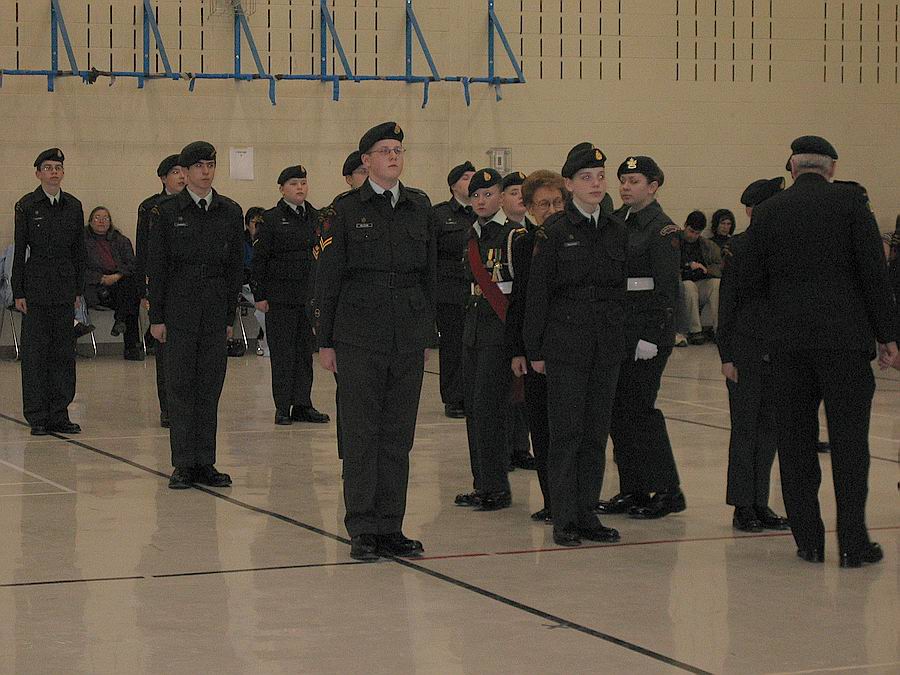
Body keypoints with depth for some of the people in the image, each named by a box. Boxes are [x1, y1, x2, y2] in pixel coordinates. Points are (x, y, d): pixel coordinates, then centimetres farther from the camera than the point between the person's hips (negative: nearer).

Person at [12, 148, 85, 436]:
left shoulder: (73, 206, 7)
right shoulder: (26, 206, -2)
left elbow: (79, 250, 11)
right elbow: (20, 250, -2)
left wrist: (79, 288, 7)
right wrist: (18, 292, -6)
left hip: (64, 286, 3)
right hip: (36, 286, -3)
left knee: (63, 351, 5)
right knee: (35, 351, -1)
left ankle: (59, 414, 11)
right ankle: (37, 417, 4)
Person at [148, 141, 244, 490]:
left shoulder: (230, 212, 8)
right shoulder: (166, 212, 0)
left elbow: (235, 267, 10)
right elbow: (157, 266, 0)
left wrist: (230, 316, 5)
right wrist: (156, 317, -4)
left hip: (215, 310, 2)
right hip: (179, 310, -2)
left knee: (209, 388, 4)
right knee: (180, 386, -1)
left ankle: (205, 464, 10)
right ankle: (183, 465, 4)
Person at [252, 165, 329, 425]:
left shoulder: (316, 217, 11)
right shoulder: (271, 219, -3)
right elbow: (259, 259, -4)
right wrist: (259, 295, -9)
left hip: (309, 295, 4)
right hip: (280, 296, -4)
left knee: (305, 350, 7)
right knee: (282, 352, -1)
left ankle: (302, 405, 13)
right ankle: (283, 407, 5)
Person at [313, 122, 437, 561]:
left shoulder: (420, 207, 10)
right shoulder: (346, 209, -1)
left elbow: (430, 272, 14)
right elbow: (328, 278, 0)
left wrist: (426, 329, 10)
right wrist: (325, 341, -3)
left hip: (409, 338, 4)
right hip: (359, 337, -4)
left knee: (398, 435, 6)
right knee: (360, 434, -1)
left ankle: (390, 528, 13)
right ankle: (363, 531, 5)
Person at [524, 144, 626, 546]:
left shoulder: (617, 231, 9)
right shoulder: (555, 231, -4)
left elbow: (623, 288, 14)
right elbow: (538, 292, -4)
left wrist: (624, 339, 9)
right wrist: (535, 349, -7)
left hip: (607, 347, 5)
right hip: (566, 343, -5)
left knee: (596, 433, 7)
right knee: (566, 433, -3)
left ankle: (587, 515, 14)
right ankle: (564, 520, 3)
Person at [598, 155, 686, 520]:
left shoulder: (662, 229, -9)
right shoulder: (616, 221, 13)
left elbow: (667, 289, -13)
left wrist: (652, 337, -18)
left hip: (648, 327, -8)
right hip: (616, 325, 8)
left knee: (638, 405, -8)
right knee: (617, 408, 7)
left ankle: (667, 490, 1)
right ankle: (632, 490, 15)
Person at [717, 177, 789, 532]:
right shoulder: (736, 247, -5)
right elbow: (726, 302, -5)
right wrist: (726, 355, -9)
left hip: (778, 350, 5)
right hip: (745, 349, -4)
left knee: (769, 427, 8)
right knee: (745, 426, 0)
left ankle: (760, 503, 15)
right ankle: (742, 506, 6)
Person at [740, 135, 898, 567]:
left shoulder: (767, 212, 6)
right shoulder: (849, 201, -2)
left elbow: (752, 283, 6)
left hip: (787, 342, 3)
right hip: (845, 337, -2)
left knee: (795, 442, 8)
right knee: (848, 442, 1)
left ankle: (808, 540, 10)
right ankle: (853, 543, 0)